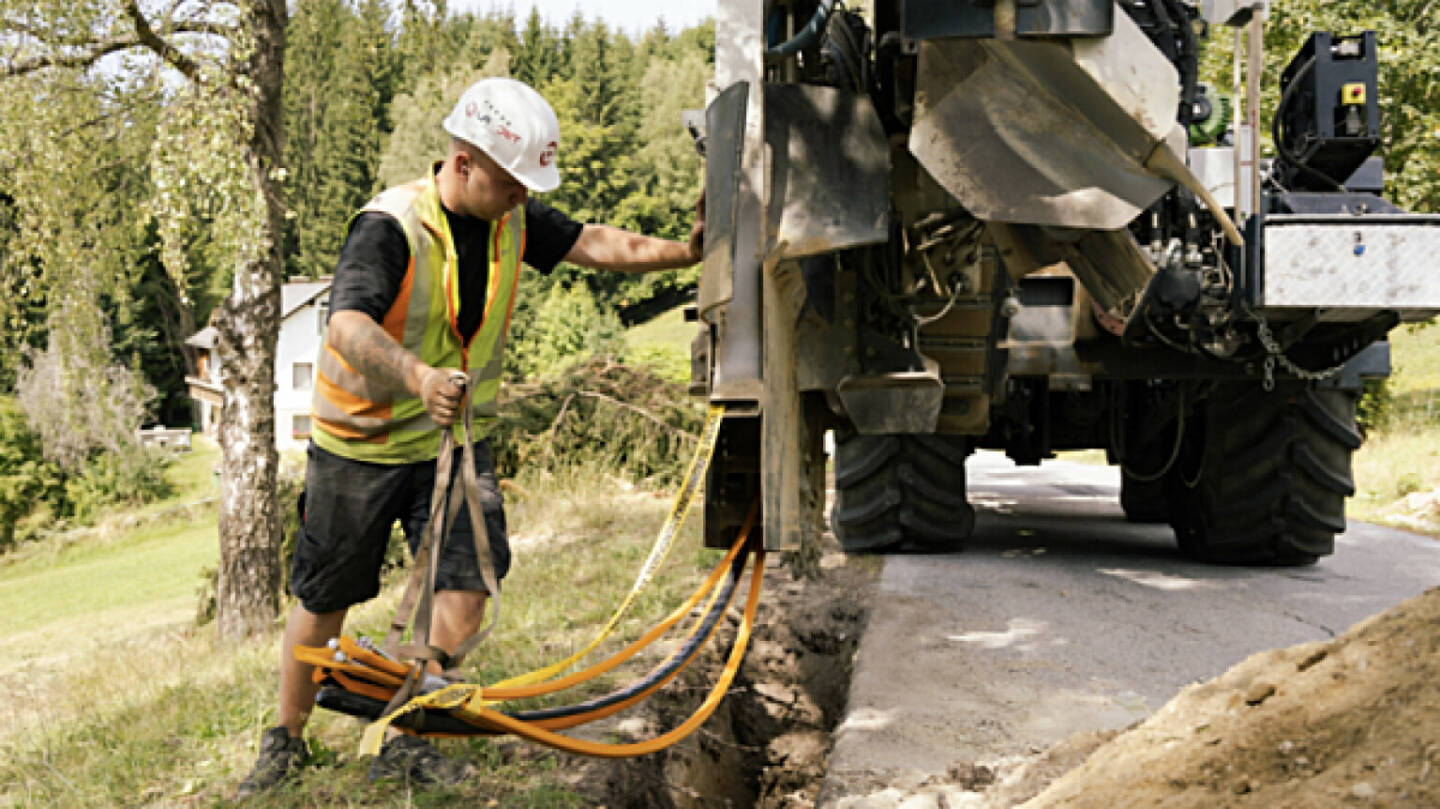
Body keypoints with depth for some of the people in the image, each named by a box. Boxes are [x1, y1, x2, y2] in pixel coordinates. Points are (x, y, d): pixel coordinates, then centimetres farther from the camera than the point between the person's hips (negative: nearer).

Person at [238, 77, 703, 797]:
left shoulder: (512, 219, -5)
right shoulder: (389, 225, -26)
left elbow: (596, 244, -5)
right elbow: (348, 325, -41)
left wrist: (684, 252, -20)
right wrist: (418, 376, -59)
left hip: (453, 438, 5)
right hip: (360, 443, -4)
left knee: (467, 585, -9)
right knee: (324, 602, 9)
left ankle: (407, 744, 7)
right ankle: (286, 740, 30)